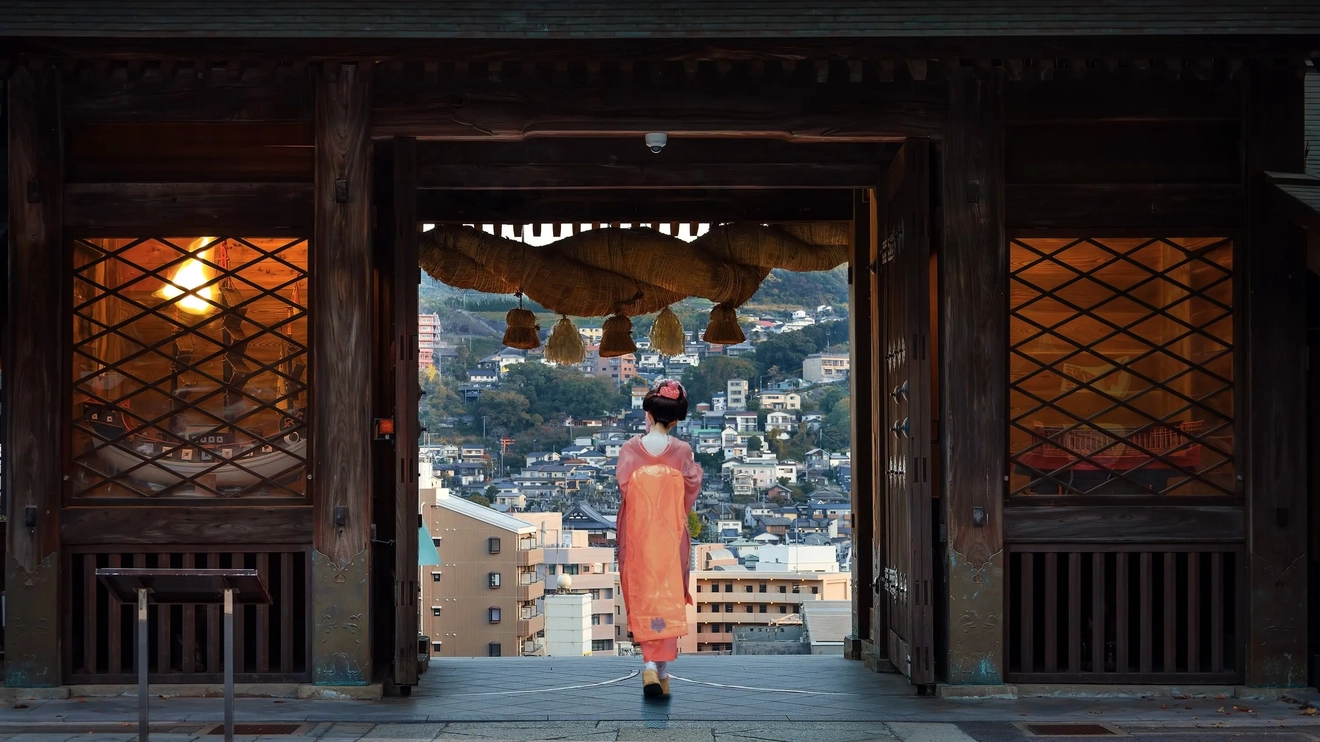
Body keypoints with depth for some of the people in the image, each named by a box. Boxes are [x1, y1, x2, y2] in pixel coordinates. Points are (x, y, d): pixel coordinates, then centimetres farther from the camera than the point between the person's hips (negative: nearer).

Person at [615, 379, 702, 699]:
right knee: (669, 598, 6)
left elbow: (622, 490, -6)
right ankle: (660, 667, -1)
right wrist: (697, 472, 17)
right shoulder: (682, 451, -7)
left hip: (637, 535, 0)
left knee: (643, 598, 10)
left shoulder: (630, 449, -8)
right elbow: (690, 495, -2)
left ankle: (651, 664, 3)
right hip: (671, 536, 0)